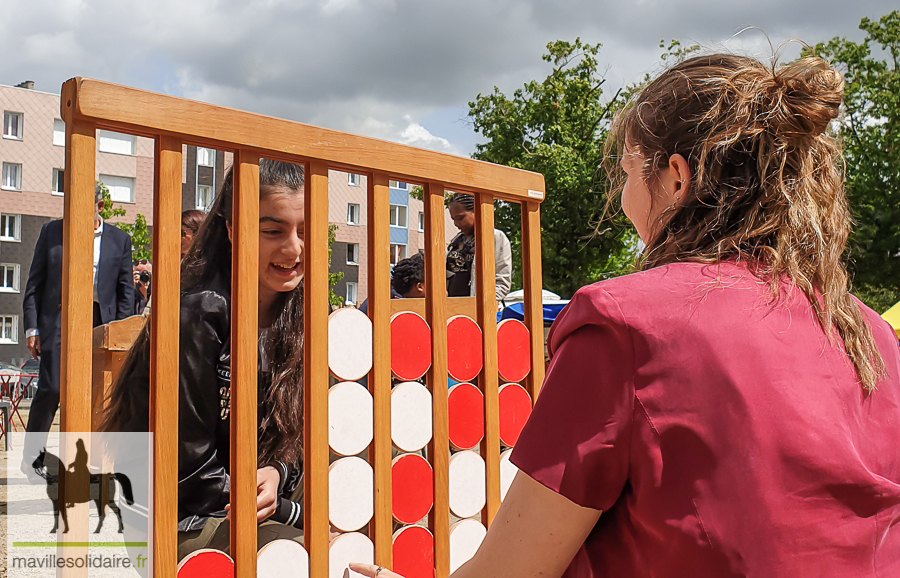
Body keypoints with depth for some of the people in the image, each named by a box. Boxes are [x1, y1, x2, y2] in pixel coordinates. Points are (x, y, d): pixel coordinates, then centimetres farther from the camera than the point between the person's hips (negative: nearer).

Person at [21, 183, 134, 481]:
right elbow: (34, 283, 8)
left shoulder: (119, 239, 9)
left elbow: (126, 292, 10)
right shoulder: (52, 231, 8)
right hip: (57, 320, -1)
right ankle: (32, 457, 9)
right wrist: (32, 327, 0)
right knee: (51, 389, -8)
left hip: (99, 324, 1)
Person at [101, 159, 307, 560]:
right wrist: (296, 512, -15)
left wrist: (276, 473, -15)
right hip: (182, 519, -7)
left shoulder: (293, 319, 1)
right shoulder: (200, 315, -21)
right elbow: (188, 470, -17)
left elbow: (287, 441, 8)